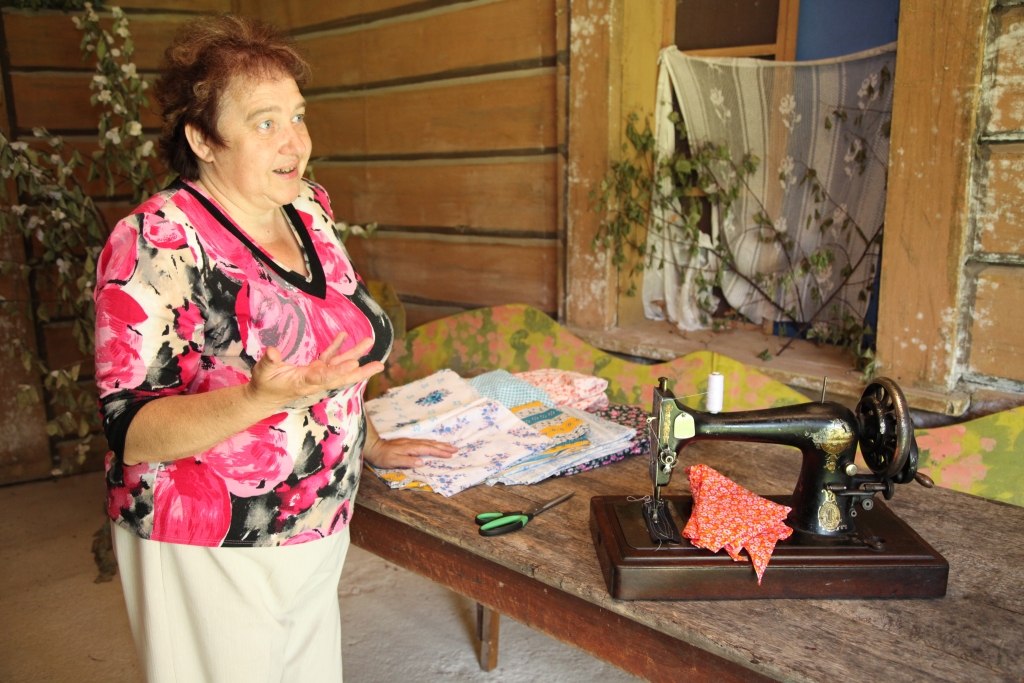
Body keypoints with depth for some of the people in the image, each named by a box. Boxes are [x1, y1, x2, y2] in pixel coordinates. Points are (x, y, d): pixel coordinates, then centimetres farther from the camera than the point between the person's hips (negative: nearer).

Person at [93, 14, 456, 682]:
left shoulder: (309, 209, 1)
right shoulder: (158, 241, -19)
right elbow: (130, 432, -22)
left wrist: (371, 444, 16)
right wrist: (261, 398, -37)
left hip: (319, 532, 7)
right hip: (211, 554, -6)